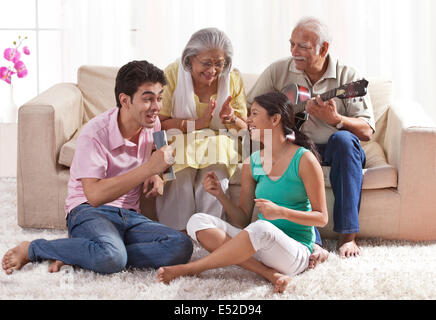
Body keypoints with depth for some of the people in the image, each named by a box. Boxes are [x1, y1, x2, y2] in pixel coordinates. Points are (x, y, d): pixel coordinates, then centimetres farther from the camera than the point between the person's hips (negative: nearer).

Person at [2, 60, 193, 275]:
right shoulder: (94, 134, -15)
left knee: (182, 247, -24)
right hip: (89, 211, -7)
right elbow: (94, 195, -25)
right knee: (111, 257, -41)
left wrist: (154, 177, 2)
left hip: (130, 216, 7)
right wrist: (148, 168, -29)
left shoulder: (153, 124, 6)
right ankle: (32, 249, -13)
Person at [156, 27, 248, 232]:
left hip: (218, 146, 2)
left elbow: (243, 127, 8)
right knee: (181, 176, -32)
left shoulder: (233, 79, 2)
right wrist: (198, 123, -21)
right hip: (180, 145, -2)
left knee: (215, 173, -30)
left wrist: (231, 119, -16)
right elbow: (159, 123, -12)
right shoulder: (172, 74, -7)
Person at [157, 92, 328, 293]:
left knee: (262, 228, -39)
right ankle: (269, 273, -24)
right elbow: (243, 220, 12)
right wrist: (220, 195, -5)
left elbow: (322, 218, -6)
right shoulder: (251, 163, 10)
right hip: (259, 245, 6)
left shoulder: (304, 159, -6)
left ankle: (190, 269, -22)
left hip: (296, 252, -6)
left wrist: (281, 212, -21)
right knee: (198, 222, -13)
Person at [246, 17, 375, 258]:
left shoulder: (347, 76, -3)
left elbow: (367, 131, -10)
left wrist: (334, 119, -27)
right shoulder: (278, 71, 3)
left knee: (343, 139, -34)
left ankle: (347, 236, -32)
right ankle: (311, 242, -41)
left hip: (333, 151, 0)